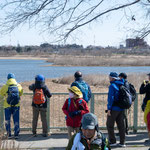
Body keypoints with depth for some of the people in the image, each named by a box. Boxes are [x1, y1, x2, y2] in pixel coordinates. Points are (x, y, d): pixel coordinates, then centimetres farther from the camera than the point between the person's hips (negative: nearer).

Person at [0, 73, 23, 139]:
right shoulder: (19, 86, -5)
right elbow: (20, 94, 11)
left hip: (7, 106, -1)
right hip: (16, 105, 1)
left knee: (7, 120, 13)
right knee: (16, 120, 11)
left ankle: (9, 134, 11)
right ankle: (16, 134, 9)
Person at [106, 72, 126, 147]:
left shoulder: (112, 86, -13)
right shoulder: (121, 85, 10)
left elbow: (111, 98, -18)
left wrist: (109, 109, -15)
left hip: (114, 109, -7)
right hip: (121, 109, 7)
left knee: (110, 125, 3)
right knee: (121, 125, 9)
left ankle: (112, 141, 4)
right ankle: (122, 142, 11)